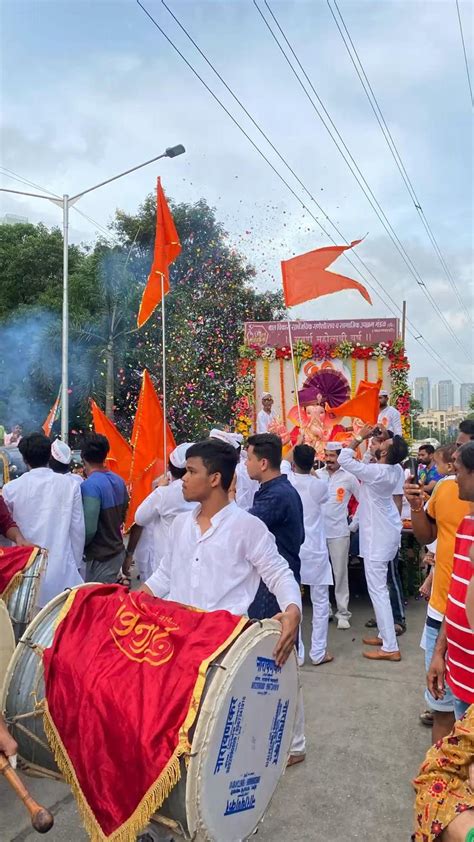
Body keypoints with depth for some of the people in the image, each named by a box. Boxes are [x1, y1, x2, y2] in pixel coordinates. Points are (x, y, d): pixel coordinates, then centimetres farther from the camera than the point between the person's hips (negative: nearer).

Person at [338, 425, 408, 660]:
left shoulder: (375, 472, -25)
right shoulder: (396, 469, 0)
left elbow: (343, 459, -21)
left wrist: (360, 436, -13)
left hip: (378, 536, -9)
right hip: (388, 531, 9)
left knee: (377, 589, -5)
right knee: (380, 586, 19)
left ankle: (390, 648, -2)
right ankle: (385, 634, 28)